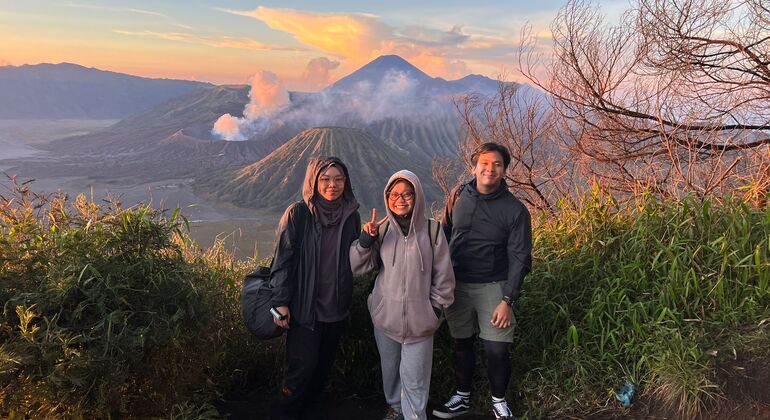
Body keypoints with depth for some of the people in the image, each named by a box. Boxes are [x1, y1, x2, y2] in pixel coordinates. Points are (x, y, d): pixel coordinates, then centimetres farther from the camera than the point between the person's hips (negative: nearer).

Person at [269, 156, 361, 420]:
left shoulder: (351, 215, 2)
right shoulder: (298, 214, -11)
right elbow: (283, 259, -11)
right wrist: (280, 302, -13)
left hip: (337, 307, 5)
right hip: (304, 307, -4)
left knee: (324, 365, 17)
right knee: (302, 366, -1)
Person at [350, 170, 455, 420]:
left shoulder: (432, 230, -11)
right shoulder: (382, 229, -4)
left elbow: (443, 276, -2)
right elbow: (359, 267, -2)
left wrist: (435, 308, 1)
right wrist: (366, 239, -17)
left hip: (419, 321, -3)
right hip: (385, 316, 3)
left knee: (414, 379, 4)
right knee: (390, 368, 23)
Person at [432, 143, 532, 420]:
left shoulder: (515, 210, -9)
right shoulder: (458, 197, -1)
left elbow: (520, 259, -9)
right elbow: (444, 235, 9)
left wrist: (508, 300, -15)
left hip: (492, 287, -2)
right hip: (457, 284, 3)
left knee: (497, 350, -1)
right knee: (462, 344, 14)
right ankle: (462, 398, 35)